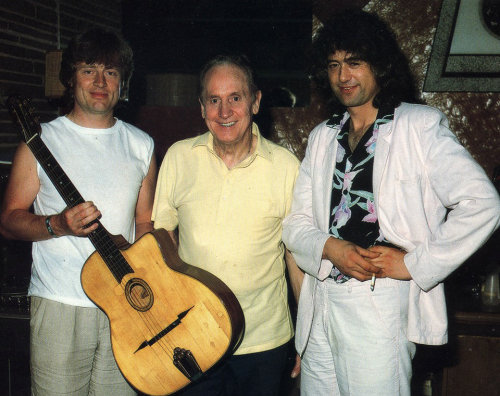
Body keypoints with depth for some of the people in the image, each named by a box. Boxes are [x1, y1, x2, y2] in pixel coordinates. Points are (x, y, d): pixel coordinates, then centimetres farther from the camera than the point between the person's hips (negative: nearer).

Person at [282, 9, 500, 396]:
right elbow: (296, 221, 11)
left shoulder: (419, 125, -2)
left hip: (382, 302, -5)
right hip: (321, 304, 5)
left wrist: (415, 263, -13)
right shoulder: (323, 137, 15)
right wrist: (330, 248, -10)